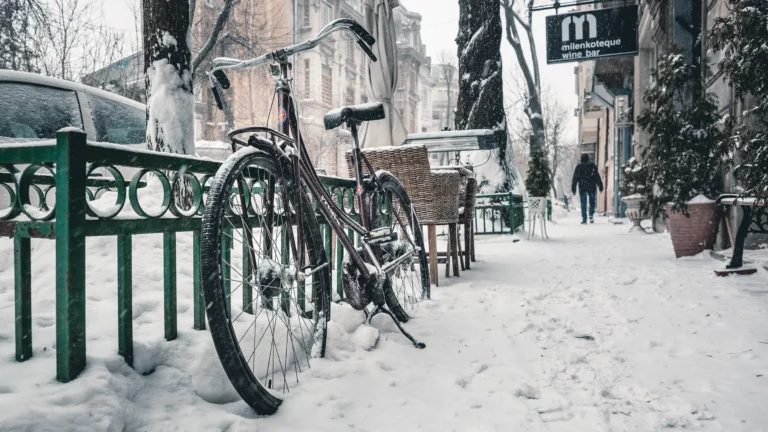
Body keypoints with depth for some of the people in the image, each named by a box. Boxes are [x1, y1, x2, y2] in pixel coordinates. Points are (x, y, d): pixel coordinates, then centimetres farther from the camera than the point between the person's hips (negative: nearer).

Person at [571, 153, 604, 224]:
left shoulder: (578, 167, 0)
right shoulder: (593, 166, 2)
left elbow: (575, 178, 0)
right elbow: (597, 177, 3)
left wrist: (573, 188, 4)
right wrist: (600, 186, 7)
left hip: (582, 188, -1)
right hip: (591, 187, 1)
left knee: (583, 204, 2)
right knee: (592, 202, 14)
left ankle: (584, 219, -2)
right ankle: (591, 216, -2)